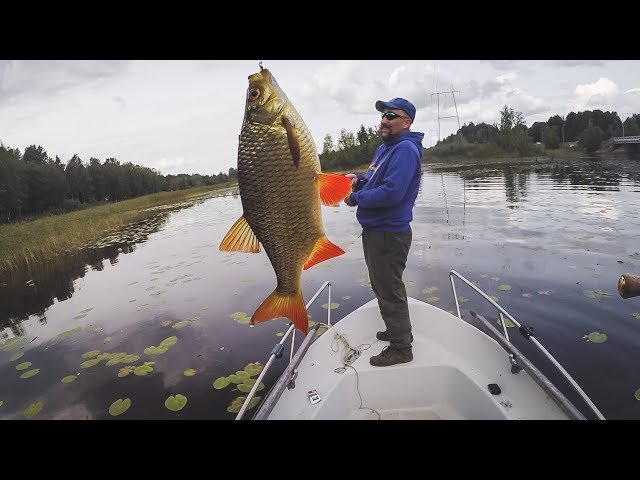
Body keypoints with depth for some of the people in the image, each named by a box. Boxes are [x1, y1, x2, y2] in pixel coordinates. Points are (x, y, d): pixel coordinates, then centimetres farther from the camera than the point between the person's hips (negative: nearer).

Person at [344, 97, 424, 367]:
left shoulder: (405, 150, -18)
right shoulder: (383, 148, 14)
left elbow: (391, 192, -28)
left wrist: (355, 198, -16)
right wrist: (358, 180, 2)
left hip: (389, 233, -10)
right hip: (375, 230, 10)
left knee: (390, 291, 1)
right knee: (382, 286, 22)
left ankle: (401, 348, 17)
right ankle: (397, 331, 40)